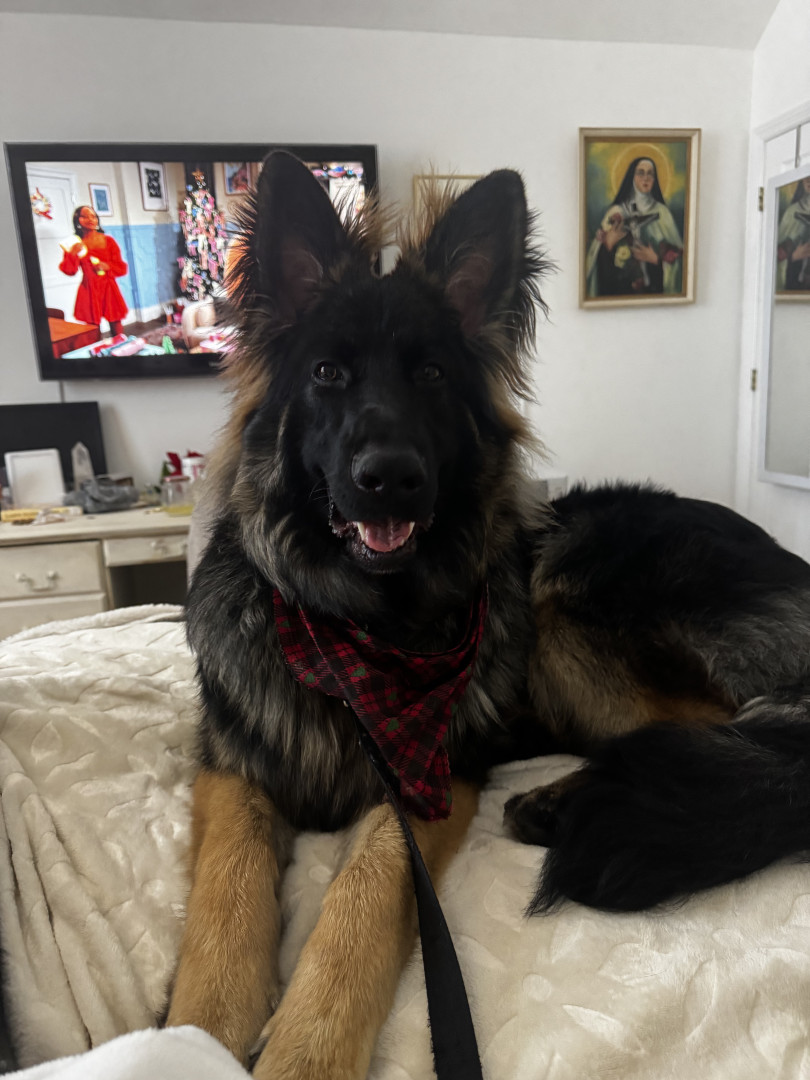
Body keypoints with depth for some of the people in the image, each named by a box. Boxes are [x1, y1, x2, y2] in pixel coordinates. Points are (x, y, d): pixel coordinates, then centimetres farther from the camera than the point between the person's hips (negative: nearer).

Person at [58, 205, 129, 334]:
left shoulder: (108, 240, 5)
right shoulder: (75, 243, 4)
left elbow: (122, 268, 4)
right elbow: (70, 271, -4)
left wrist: (107, 266, -14)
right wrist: (72, 254, -20)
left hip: (109, 289, 1)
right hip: (89, 291, -1)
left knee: (116, 331, 3)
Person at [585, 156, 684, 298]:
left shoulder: (662, 212, 4)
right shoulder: (616, 212, 4)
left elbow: (677, 252, 4)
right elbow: (598, 253, 4)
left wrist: (656, 258, -12)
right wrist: (607, 243, -14)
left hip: (654, 285, 0)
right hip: (621, 287, 0)